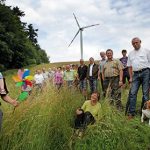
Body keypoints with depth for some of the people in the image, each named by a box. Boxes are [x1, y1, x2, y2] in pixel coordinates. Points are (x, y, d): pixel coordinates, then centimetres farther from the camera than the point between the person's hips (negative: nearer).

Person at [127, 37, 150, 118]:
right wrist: (131, 77, 9)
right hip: (136, 74, 3)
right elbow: (130, 66, 17)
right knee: (132, 93, -3)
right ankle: (131, 112, 2)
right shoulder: (131, 54, 17)